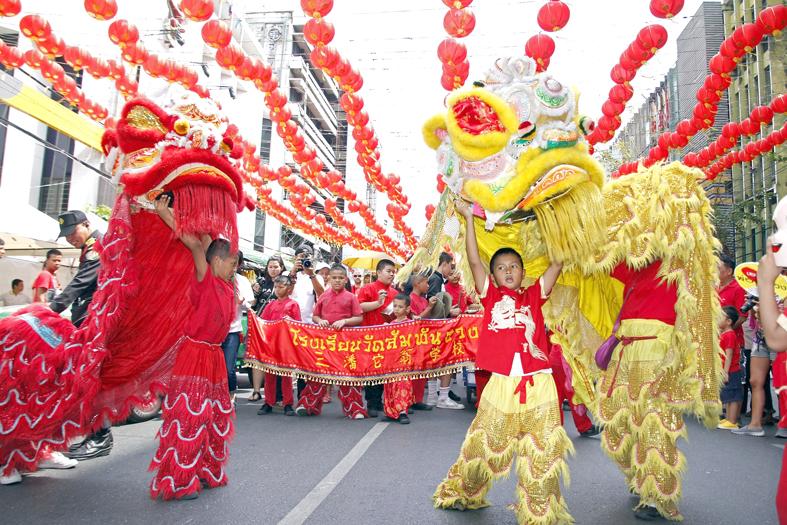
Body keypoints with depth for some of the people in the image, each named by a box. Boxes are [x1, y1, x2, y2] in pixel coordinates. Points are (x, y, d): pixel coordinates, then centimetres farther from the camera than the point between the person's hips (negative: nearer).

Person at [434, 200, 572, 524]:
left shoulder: (534, 295, 11)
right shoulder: (491, 296, 8)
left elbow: (558, 263, 10)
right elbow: (474, 260, 1)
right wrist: (468, 218, 1)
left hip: (538, 384, 1)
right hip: (501, 384, -1)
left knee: (541, 452, 7)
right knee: (483, 445, 11)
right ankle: (461, 493, 33)